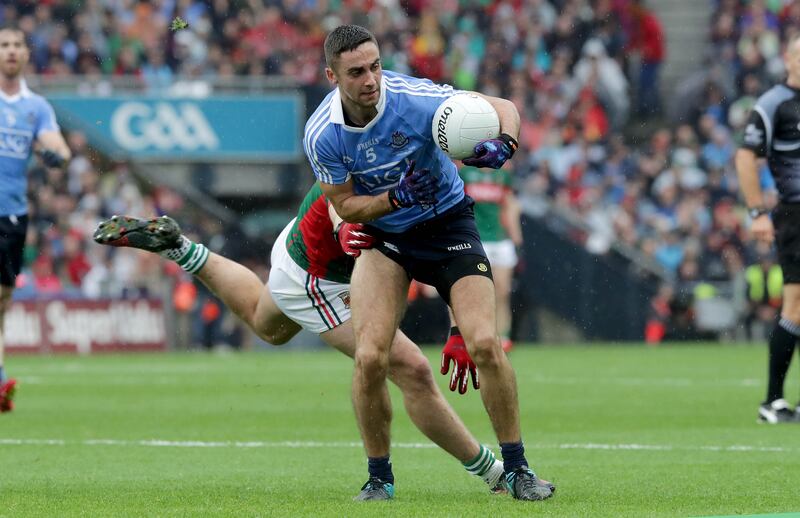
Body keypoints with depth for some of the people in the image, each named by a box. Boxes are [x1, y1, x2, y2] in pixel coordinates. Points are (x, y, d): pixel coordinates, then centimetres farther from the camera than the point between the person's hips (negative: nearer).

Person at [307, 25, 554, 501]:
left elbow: (504, 108, -14)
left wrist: (501, 146, -36)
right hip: (382, 236, 1)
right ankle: (379, 477, 4)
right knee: (370, 357, -16)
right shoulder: (322, 135, -18)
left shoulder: (415, 99, -24)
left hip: (447, 223, -1)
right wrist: (394, 198, -24)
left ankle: (517, 470, -1)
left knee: (485, 344, -17)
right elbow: (346, 206, -6)